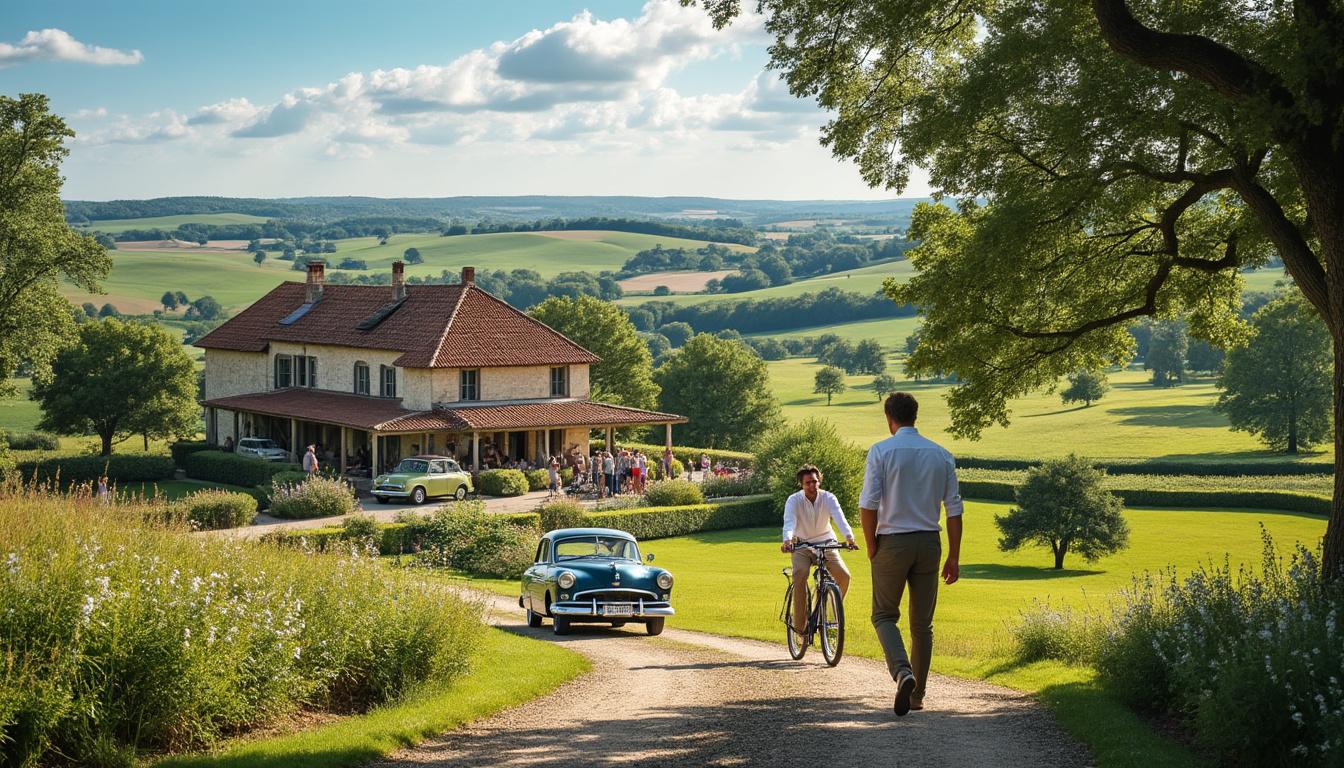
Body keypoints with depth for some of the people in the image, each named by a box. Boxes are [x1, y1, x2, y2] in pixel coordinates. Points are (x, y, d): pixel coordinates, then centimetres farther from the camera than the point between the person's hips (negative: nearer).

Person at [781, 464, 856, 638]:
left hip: (826, 543, 2)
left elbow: (839, 518, -29)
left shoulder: (828, 498, -13)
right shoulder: (794, 500, -15)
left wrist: (849, 537, -49)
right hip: (802, 545, -2)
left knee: (844, 575, -19)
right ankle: (800, 623, -22)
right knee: (800, 575, -29)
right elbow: (789, 521, -32)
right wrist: (787, 539, -54)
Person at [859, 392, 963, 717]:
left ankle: (903, 672, -17)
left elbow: (868, 504, -13)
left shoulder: (881, 451, -7)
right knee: (922, 623, 12)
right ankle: (917, 695, 15)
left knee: (884, 615, 8)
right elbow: (954, 509, 4)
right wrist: (953, 557, 8)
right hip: (929, 543, 4)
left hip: (892, 543, -3)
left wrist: (871, 546, -1)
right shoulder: (941, 455, 5)